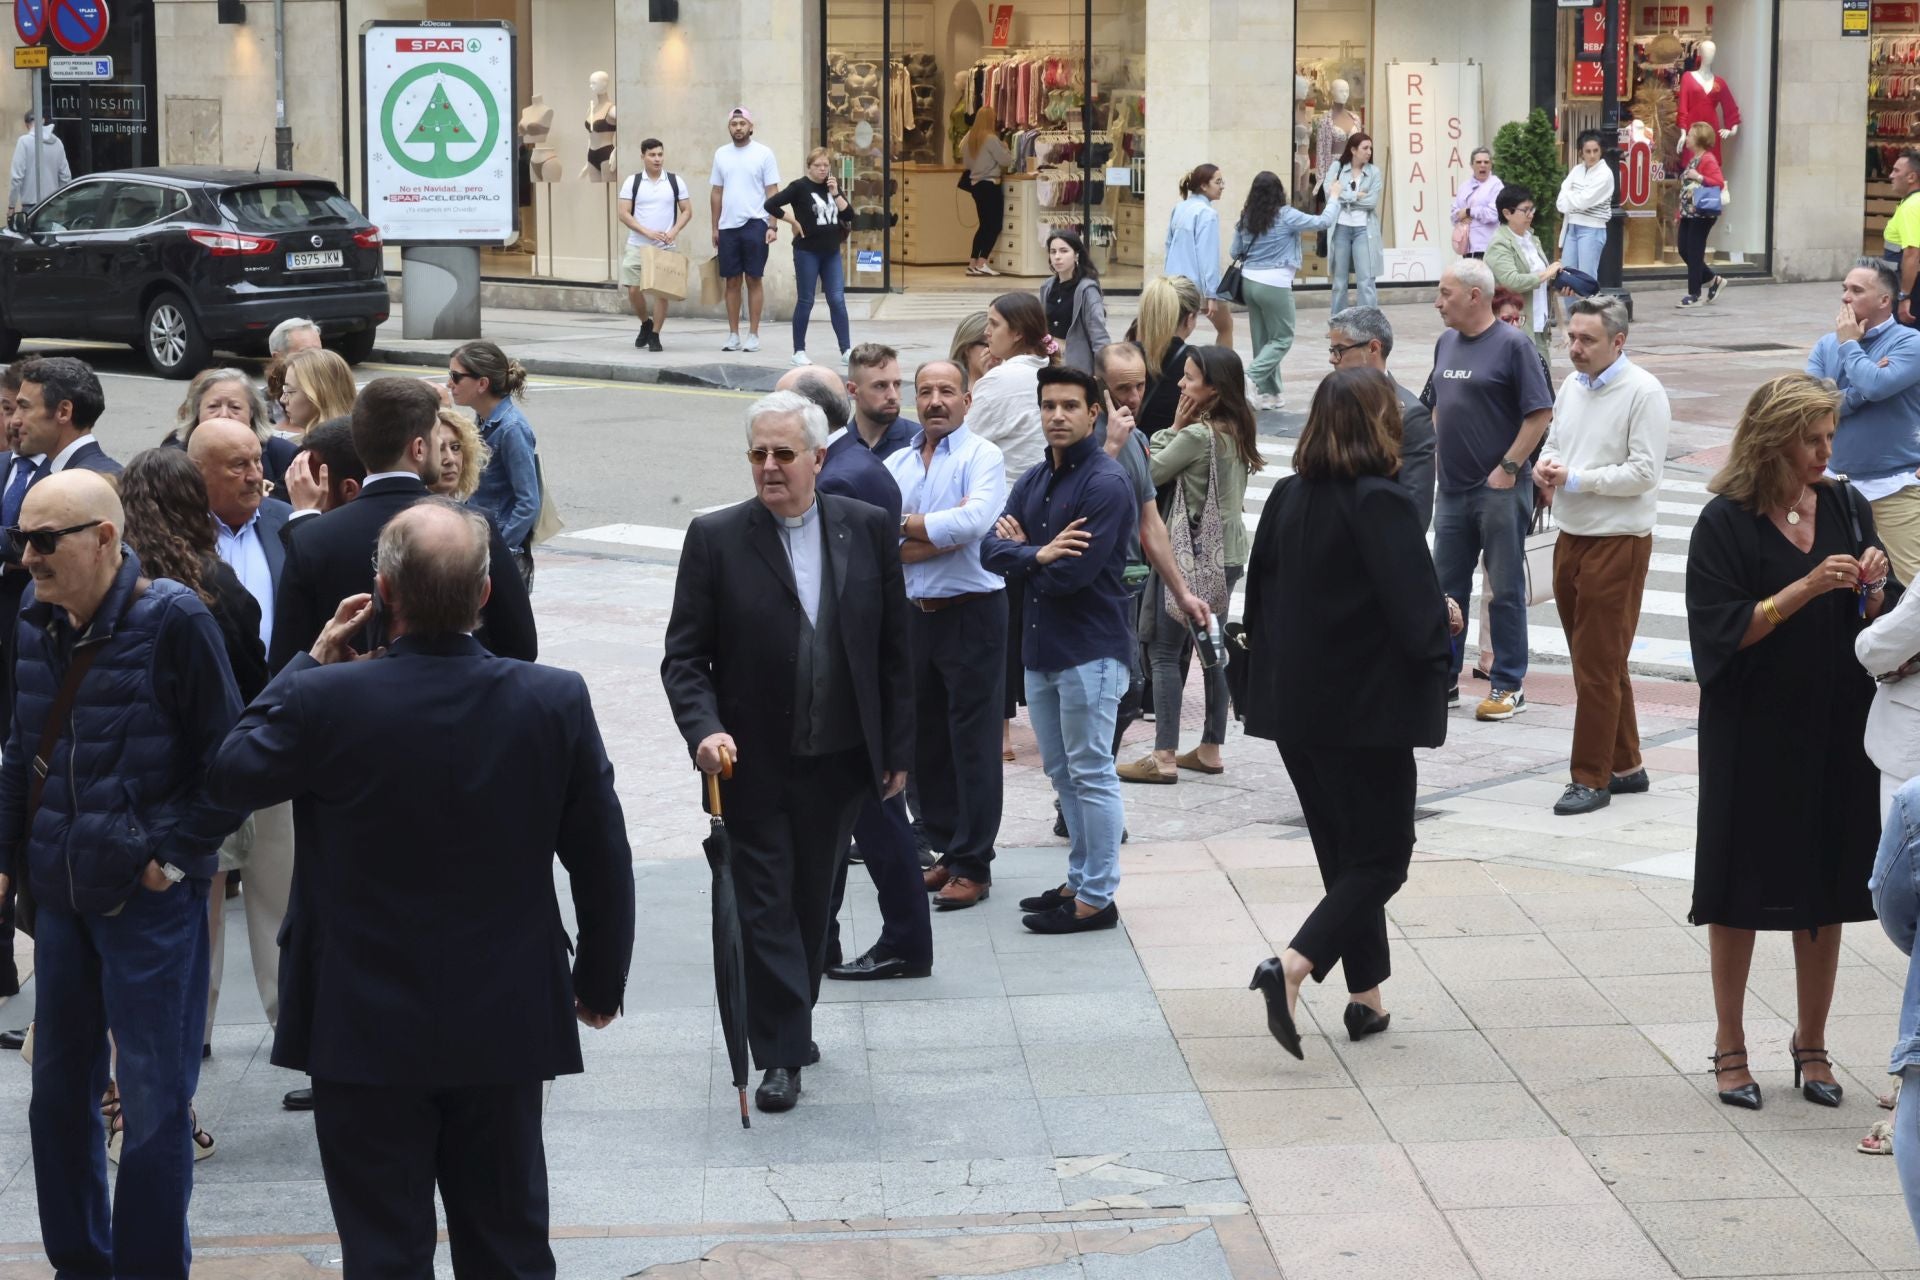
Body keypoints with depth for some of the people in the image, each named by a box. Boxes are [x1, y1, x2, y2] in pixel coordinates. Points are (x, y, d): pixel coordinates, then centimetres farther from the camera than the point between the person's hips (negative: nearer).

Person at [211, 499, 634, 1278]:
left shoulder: (325, 701, -18)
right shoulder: (556, 702, -11)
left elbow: (231, 775, 2)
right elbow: (602, 859, -2)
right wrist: (601, 980, 13)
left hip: (364, 1031, -2)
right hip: (506, 1029, 2)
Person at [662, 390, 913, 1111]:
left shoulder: (867, 529, 1)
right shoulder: (716, 539, -6)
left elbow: (894, 649, 6)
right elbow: (684, 656, -5)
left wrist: (898, 749, 5)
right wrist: (704, 729, -22)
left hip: (839, 760, 2)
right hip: (753, 762, -2)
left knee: (812, 901, 14)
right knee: (765, 907, -1)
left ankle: (792, 1020, 31)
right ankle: (781, 1052, 5)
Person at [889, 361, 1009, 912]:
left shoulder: (982, 457, -5)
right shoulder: (897, 464, 10)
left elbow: (974, 520, -22)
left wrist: (909, 525, -10)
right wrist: (942, 533, -14)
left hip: (972, 613, -6)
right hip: (916, 614, 6)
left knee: (973, 741, -2)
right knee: (926, 738, 11)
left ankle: (973, 865, 4)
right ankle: (948, 849, 23)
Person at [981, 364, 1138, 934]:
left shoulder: (1106, 483, -14)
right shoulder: (1034, 480, 11)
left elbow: (1073, 573, -22)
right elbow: (992, 551, 0)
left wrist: (1021, 552, -5)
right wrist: (1040, 555, -18)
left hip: (1090, 651, -8)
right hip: (1040, 647, 8)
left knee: (1091, 775, -3)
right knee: (1063, 773, 16)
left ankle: (1097, 898, 3)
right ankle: (1080, 881, 27)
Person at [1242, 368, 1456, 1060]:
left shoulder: (1286, 498, 2)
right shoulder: (1381, 503, -18)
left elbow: (1258, 601, 9)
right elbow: (1417, 618, -20)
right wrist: (1447, 616, 1)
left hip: (1295, 709, 7)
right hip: (1365, 711, -7)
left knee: (1343, 852, 18)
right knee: (1380, 856, 3)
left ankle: (1366, 996, 21)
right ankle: (1293, 964, -15)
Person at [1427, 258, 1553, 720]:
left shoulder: (1511, 345, -11)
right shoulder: (1446, 344, 10)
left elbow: (1540, 413, -14)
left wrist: (1508, 467, -15)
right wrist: (1436, 453, 11)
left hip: (1499, 490, -7)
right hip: (1452, 488, 7)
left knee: (1506, 590, 1)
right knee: (1446, 589, 11)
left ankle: (1509, 686, 8)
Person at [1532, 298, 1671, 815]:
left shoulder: (1643, 392, -12)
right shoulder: (1572, 387, 11)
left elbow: (1645, 472, -17)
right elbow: (1554, 442, 21)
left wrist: (1575, 479, -17)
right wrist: (1544, 466, -2)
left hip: (1618, 543, -8)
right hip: (1571, 537, 8)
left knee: (1599, 665, -5)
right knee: (1593, 661, 14)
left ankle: (1592, 778, 1)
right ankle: (1625, 766, 24)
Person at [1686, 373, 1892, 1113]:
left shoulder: (1846, 510, 3)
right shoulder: (1725, 523, -10)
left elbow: (1883, 624, 7)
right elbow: (1721, 632, -14)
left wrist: (1870, 590, -15)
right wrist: (1806, 588, -22)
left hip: (1836, 732, 4)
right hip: (1752, 736, -4)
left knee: (1825, 891, 10)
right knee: (1739, 892, 5)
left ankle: (1811, 1045, 23)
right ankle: (1730, 1047, 17)